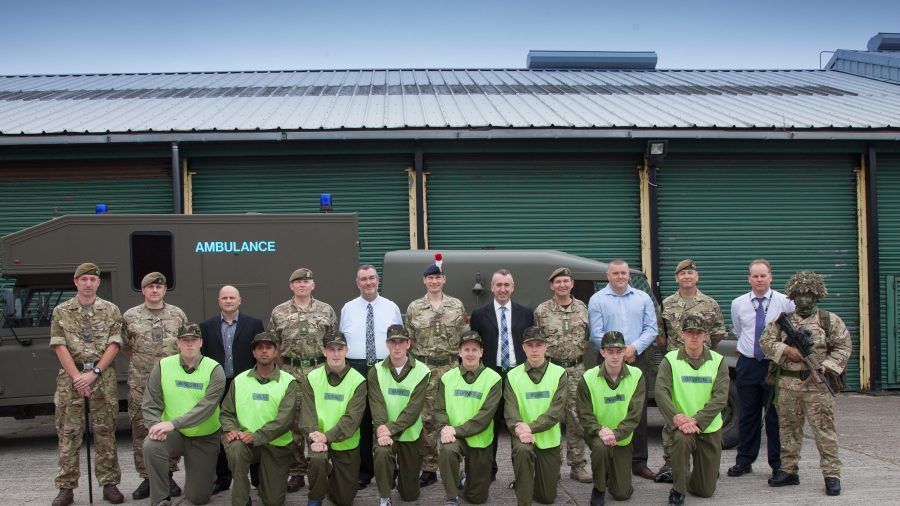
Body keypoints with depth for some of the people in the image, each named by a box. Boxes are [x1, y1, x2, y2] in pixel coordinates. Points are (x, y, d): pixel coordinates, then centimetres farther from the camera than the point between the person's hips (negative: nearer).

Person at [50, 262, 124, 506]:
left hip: (103, 377, 0)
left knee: (105, 431, 4)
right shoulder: (61, 311, 6)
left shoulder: (111, 310, 6)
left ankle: (109, 483, 10)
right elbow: (60, 347, -1)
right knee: (68, 431, 2)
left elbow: (114, 345, -1)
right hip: (70, 377, 0)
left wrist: (94, 373, -11)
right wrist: (77, 376, -11)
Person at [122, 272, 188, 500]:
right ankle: (146, 478, 12)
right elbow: (124, 346, 14)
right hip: (141, 384, 0)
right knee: (141, 430, 2)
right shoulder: (130, 316, 2)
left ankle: (168, 475, 17)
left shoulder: (178, 315, 5)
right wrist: (139, 362, 10)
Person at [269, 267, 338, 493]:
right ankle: (296, 472, 13)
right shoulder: (279, 312, 6)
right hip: (289, 372, 1)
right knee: (292, 422, 4)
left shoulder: (326, 311, 5)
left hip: (320, 371, 0)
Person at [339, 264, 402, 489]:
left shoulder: (391, 308, 7)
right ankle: (363, 471, 15)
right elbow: (341, 340, 11)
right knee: (360, 421, 3)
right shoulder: (348, 309, 8)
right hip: (356, 369, 1)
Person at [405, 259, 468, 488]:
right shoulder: (414, 308, 5)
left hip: (451, 366, 0)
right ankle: (429, 469, 10)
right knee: (426, 418, 2)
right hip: (424, 368, 0)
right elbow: (408, 340, 8)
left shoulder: (457, 305, 5)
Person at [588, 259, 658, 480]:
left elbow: (651, 329, 5)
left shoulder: (643, 298, 11)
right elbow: (596, 334, -2)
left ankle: (639, 461, 10)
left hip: (638, 359, 2)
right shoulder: (597, 300, 4)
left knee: (639, 411, 3)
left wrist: (634, 348, -10)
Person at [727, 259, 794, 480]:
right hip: (747, 364, 2)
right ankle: (744, 461, 17)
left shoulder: (785, 302, -5)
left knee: (775, 415, 4)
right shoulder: (738, 304, 4)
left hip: (774, 364, -2)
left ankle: (778, 463, 16)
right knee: (747, 415, 8)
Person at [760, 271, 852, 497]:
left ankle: (832, 474, 3)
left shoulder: (830, 320, 4)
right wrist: (786, 350, -12)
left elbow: (843, 347, 2)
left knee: (824, 429, -3)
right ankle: (788, 471, 20)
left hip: (818, 385, -3)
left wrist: (826, 367, -11)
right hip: (787, 384, 3)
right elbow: (766, 341, 4)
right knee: (789, 428, 10)